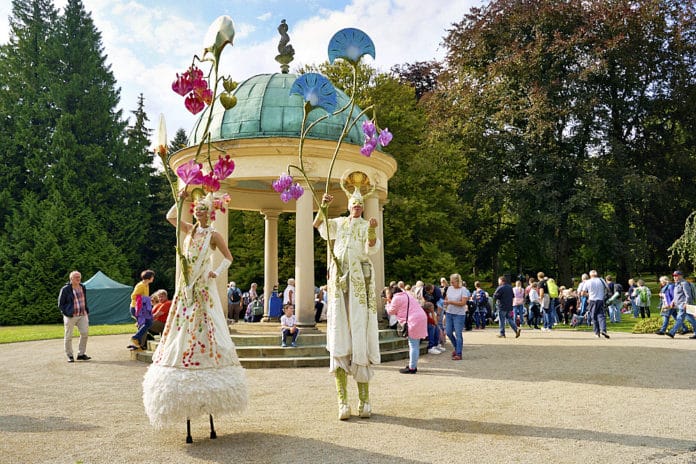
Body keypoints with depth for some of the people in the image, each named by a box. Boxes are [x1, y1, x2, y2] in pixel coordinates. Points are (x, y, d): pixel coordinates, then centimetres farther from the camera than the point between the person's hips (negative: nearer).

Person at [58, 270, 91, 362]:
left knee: (85, 333, -2)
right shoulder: (65, 289, -6)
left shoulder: (82, 287, 11)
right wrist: (67, 313, -9)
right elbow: (60, 304, -2)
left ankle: (81, 354, 10)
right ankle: (69, 356, 16)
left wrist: (86, 312, 13)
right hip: (70, 316, -5)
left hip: (82, 315, 5)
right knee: (68, 336, 3)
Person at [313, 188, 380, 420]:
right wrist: (323, 206, -16)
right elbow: (317, 224, 1)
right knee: (338, 338, -4)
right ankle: (342, 400, -4)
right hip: (339, 280, 2)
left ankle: (364, 398, 1)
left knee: (360, 334, -4)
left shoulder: (366, 225, 9)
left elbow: (371, 249, -10)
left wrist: (372, 231, -28)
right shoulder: (339, 222, 16)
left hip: (360, 280, -2)